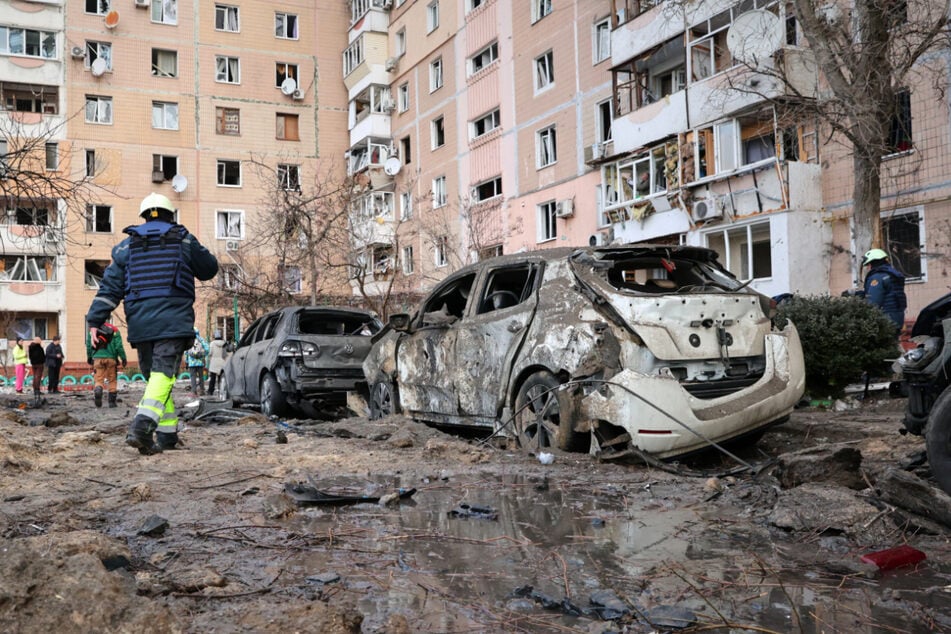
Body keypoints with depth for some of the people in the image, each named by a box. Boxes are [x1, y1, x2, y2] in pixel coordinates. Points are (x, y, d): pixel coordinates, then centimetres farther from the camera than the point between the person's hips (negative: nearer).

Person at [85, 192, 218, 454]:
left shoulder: (127, 246, 13)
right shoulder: (184, 240, 8)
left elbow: (110, 286, 6)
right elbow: (209, 269, 19)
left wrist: (95, 321, 4)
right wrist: (194, 249, 37)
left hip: (140, 323, 3)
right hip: (173, 321, -3)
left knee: (154, 376, 14)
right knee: (163, 374, -11)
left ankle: (168, 433, 16)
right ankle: (142, 425, -32)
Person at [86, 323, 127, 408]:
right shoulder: (114, 330, 3)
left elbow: (88, 345, 11)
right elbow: (119, 346, -3)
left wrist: (89, 358, 23)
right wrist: (123, 359, 1)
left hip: (98, 358, 1)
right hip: (111, 358, -1)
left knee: (98, 379, 3)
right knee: (112, 380, 9)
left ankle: (97, 391, -29)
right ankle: (112, 401, 9)